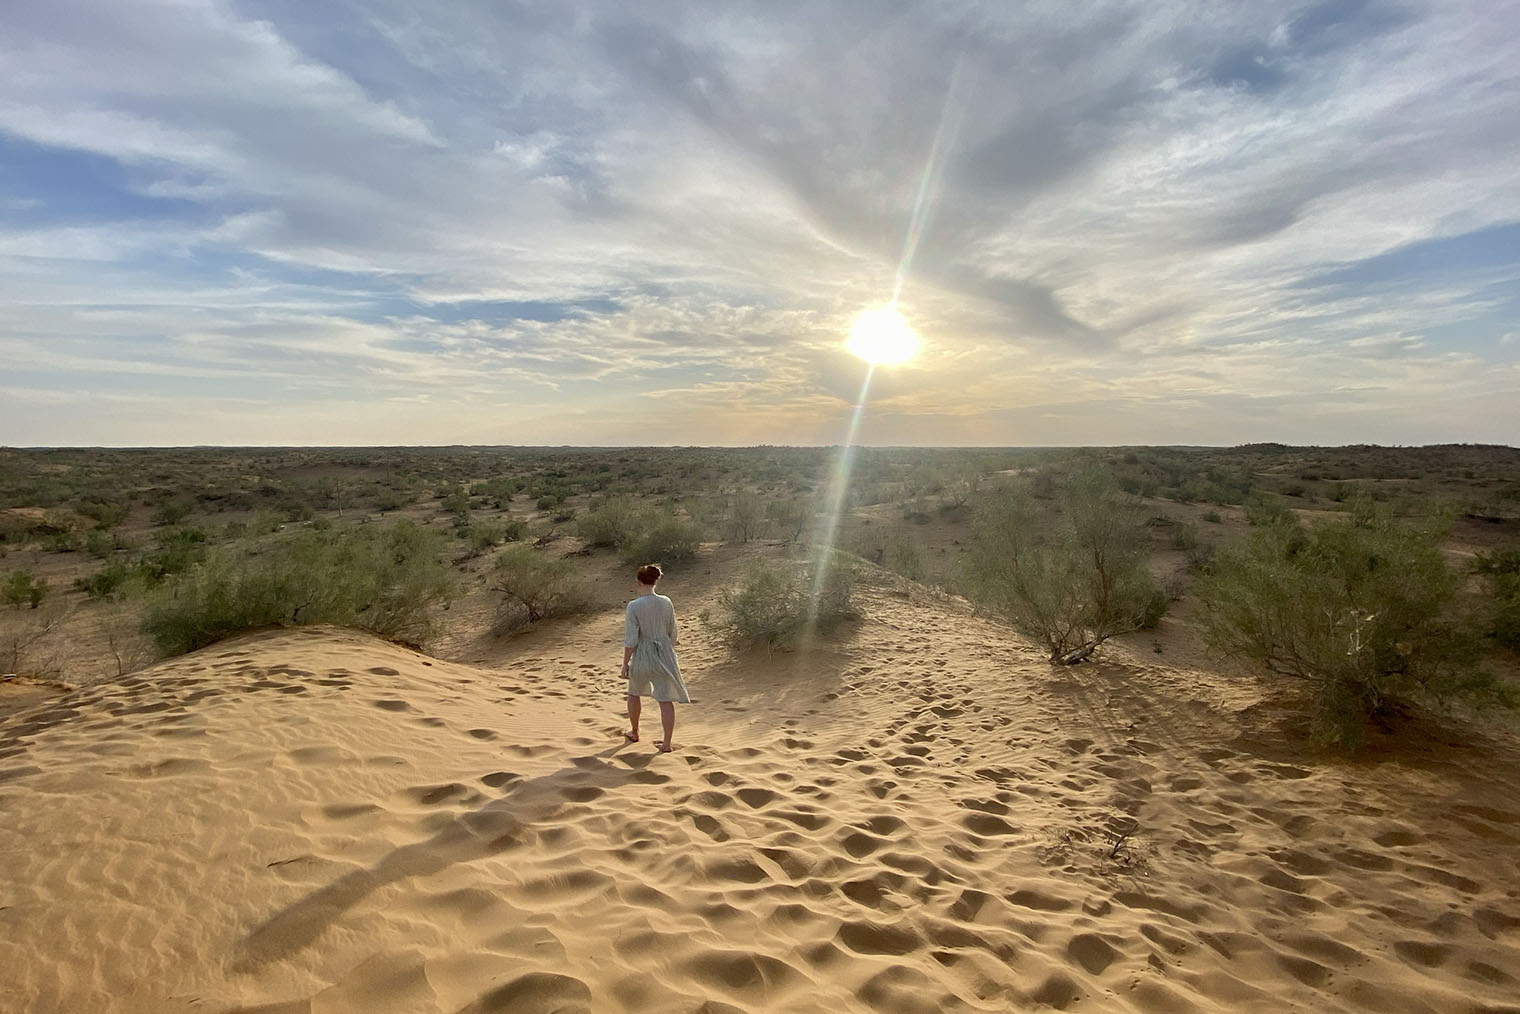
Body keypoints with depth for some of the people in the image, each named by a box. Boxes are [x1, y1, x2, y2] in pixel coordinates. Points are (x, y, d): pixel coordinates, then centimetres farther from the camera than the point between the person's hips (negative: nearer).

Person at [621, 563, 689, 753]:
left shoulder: (633, 606, -15)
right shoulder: (666, 603, -3)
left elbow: (631, 639, -15)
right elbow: (672, 633, 5)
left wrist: (625, 663, -4)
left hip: (642, 656, -2)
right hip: (664, 653, 2)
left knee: (634, 693, 24)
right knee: (666, 700, 5)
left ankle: (634, 733, 40)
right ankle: (667, 743, 5)